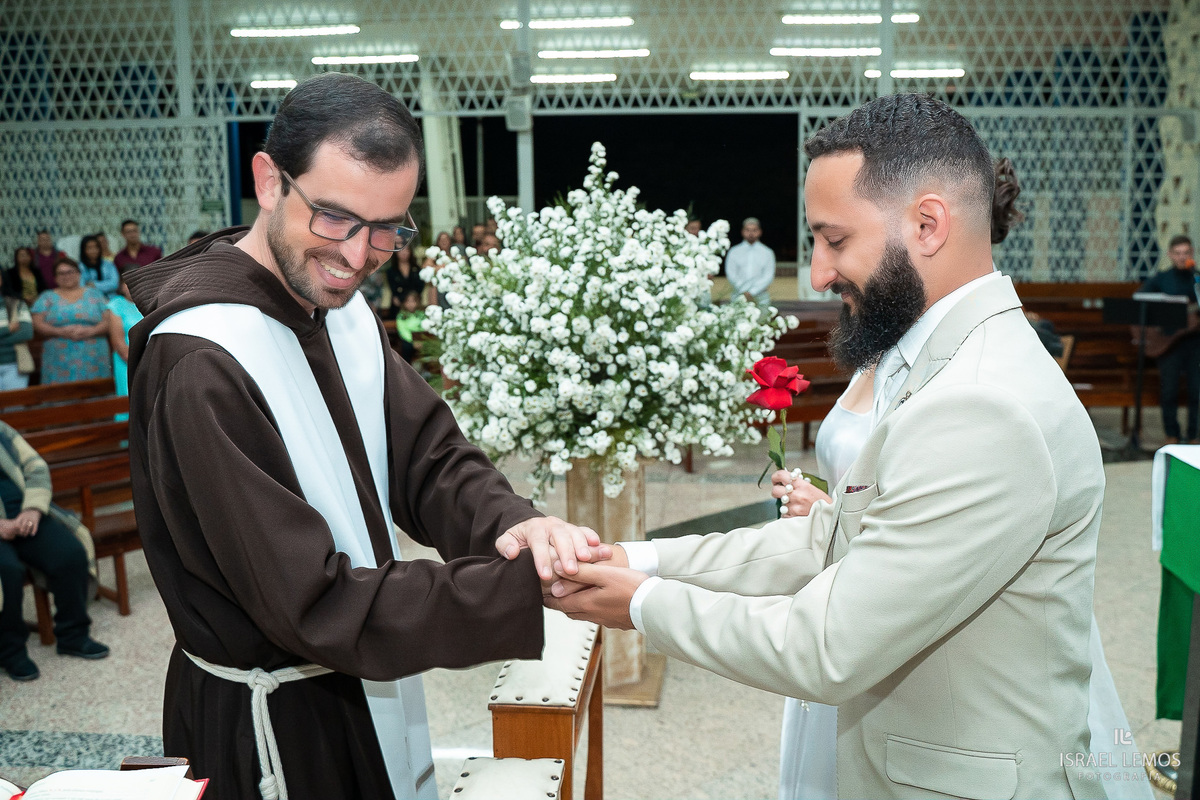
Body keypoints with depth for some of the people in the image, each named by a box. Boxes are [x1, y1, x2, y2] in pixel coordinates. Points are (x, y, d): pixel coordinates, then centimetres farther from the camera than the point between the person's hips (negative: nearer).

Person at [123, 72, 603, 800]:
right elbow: (316, 607, -27)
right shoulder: (199, 363, -29)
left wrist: (511, 525, -25)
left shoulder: (345, 309, 0)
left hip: (363, 686, 8)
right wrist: (527, 587, -31)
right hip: (270, 722, -8)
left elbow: (428, 457, -4)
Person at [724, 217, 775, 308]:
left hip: (760, 300, 0)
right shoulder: (734, 252, 11)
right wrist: (744, 293, -11)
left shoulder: (767, 253, 10)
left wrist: (752, 292, -11)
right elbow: (731, 275, 1)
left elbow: (768, 276, 1)